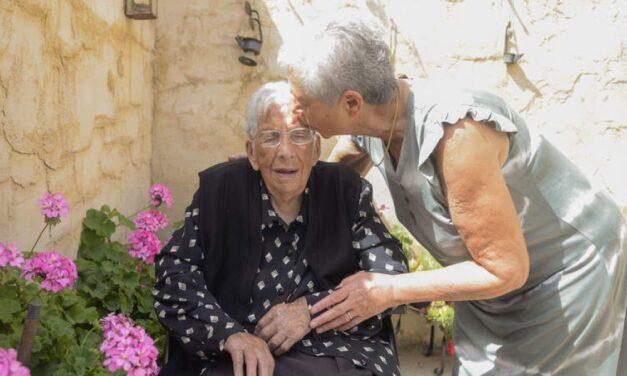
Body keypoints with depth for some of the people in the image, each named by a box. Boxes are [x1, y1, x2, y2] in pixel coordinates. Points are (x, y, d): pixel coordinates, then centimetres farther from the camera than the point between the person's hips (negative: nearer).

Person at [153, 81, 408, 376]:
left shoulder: (348, 190, 5)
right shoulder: (219, 188, 4)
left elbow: (391, 274, 1)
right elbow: (174, 271, -2)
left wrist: (312, 309, -11)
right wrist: (231, 333, -18)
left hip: (337, 350, 1)